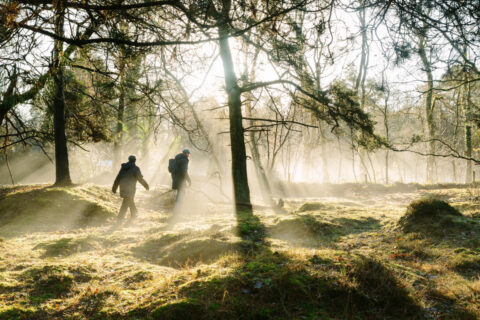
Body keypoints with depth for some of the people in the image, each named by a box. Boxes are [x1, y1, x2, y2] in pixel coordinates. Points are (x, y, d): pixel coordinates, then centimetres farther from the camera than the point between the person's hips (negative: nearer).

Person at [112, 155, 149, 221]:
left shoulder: (123, 167, 6)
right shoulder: (135, 168, -11)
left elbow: (118, 178, 7)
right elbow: (140, 179, -11)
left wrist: (114, 188, 12)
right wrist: (146, 186, 4)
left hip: (123, 187, 7)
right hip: (130, 188, -7)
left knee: (130, 200, 24)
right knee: (125, 204, -3)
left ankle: (133, 215, 36)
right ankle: (120, 218, -7)